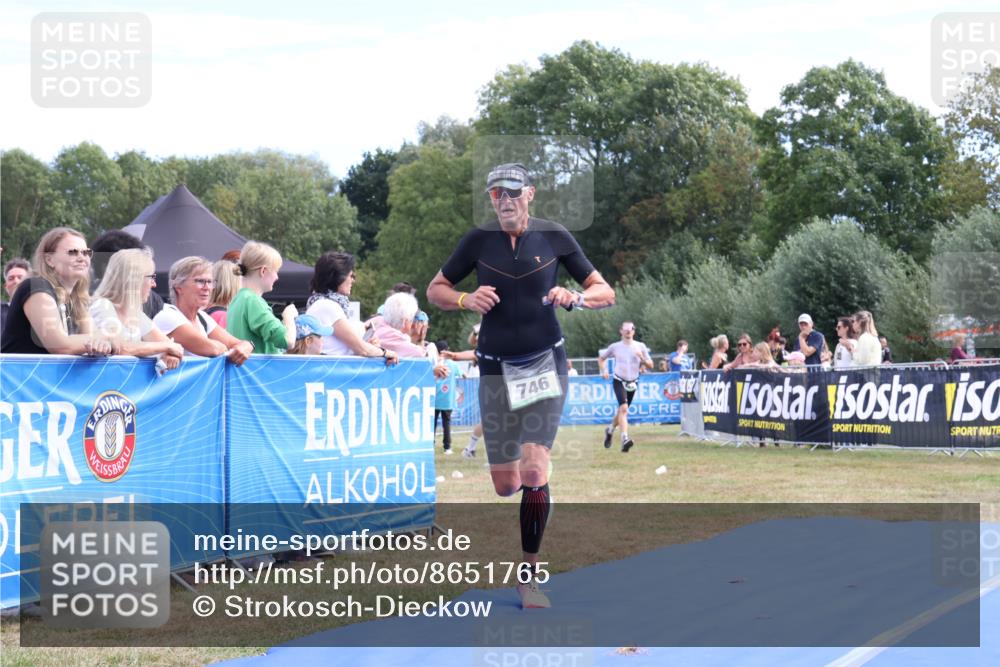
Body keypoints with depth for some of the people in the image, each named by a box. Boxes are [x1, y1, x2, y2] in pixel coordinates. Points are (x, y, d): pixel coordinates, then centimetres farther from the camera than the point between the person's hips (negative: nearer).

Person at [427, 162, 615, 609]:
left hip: (545, 364, -1)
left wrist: (574, 298, -20)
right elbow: (435, 291, 8)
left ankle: (529, 575, -6)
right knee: (504, 485, 2)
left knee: (533, 471, -17)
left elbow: (605, 293, 1)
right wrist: (466, 300, -13)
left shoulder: (554, 237, -3)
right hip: (496, 367, 2)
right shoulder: (478, 240, -1)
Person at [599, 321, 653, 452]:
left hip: (632, 383, 4)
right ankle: (625, 439, -34)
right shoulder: (615, 347, -1)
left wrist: (642, 358, -17)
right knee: (624, 408, -24)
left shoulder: (640, 346, 2)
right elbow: (601, 358, 14)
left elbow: (650, 365, 2)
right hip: (619, 381, -4)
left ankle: (610, 430, 42)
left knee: (622, 410, 14)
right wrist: (604, 371, -3)